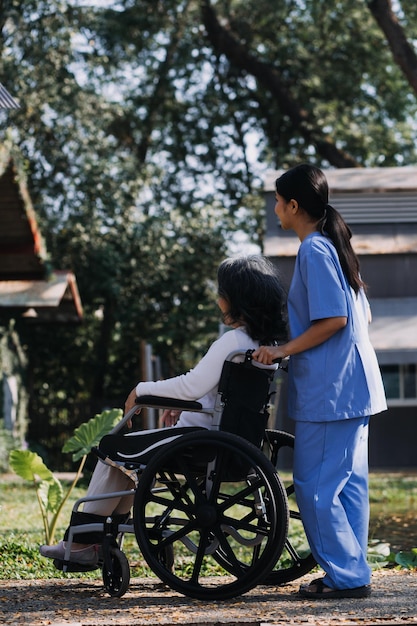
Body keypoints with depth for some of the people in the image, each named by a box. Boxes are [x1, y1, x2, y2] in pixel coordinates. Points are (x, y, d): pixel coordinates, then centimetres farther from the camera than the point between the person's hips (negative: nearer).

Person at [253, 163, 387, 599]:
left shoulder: (314, 251, -14)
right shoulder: (333, 245, 16)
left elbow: (333, 320, -20)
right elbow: (361, 315, 19)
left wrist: (284, 350, -15)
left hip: (329, 391, -10)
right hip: (353, 387, 10)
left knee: (315, 486, -5)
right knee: (348, 482, 11)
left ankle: (347, 576, -3)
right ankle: (352, 572, 15)